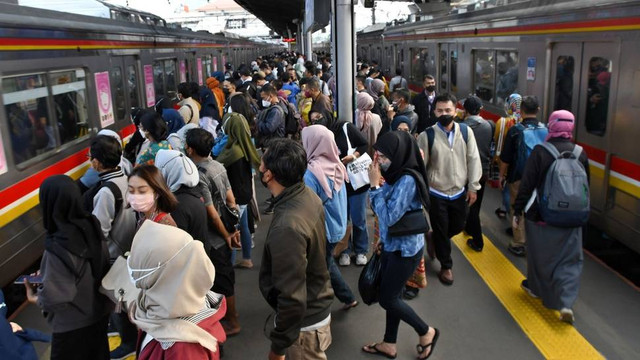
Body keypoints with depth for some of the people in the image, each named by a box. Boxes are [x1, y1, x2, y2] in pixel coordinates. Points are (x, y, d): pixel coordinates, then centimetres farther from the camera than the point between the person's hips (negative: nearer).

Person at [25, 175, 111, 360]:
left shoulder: (58, 247, -32)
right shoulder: (91, 226, -13)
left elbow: (56, 298, -27)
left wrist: (35, 298, -5)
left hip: (73, 325, -6)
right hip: (99, 311, 6)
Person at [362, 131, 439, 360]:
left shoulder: (407, 180, -27)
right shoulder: (396, 174, 0)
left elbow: (389, 216, -27)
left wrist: (375, 185, -24)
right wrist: (383, 239, 15)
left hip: (405, 249, -8)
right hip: (392, 245, 8)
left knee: (387, 299, 6)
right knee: (391, 296, 18)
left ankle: (426, 332, 25)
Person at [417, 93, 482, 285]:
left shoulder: (466, 131, -5)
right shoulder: (427, 135, -12)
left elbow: (473, 160, 0)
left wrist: (473, 187, 0)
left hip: (459, 192, 3)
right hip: (436, 193, -3)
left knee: (457, 226, 18)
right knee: (441, 231, 8)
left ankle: (434, 241, 47)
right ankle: (446, 266, 30)